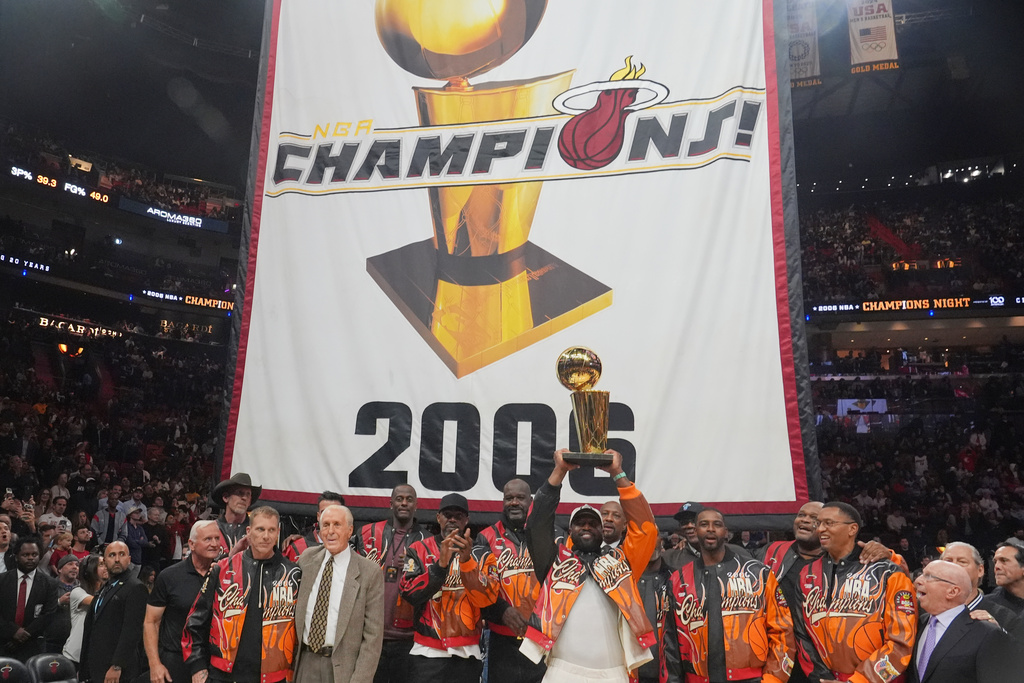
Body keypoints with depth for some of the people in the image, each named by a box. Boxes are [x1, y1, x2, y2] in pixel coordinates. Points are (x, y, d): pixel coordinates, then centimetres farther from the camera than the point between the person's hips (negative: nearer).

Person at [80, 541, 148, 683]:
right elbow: (92, 626, 16)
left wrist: (116, 667, -21)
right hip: (98, 667, 8)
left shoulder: (135, 588, -11)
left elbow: (132, 630, -18)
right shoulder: (105, 588, 16)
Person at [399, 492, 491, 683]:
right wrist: (440, 564, -22)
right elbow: (409, 594, -10)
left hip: (467, 653, 1)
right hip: (428, 652, -1)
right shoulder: (419, 550, 2)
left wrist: (466, 560, -21)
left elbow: (483, 599, -8)